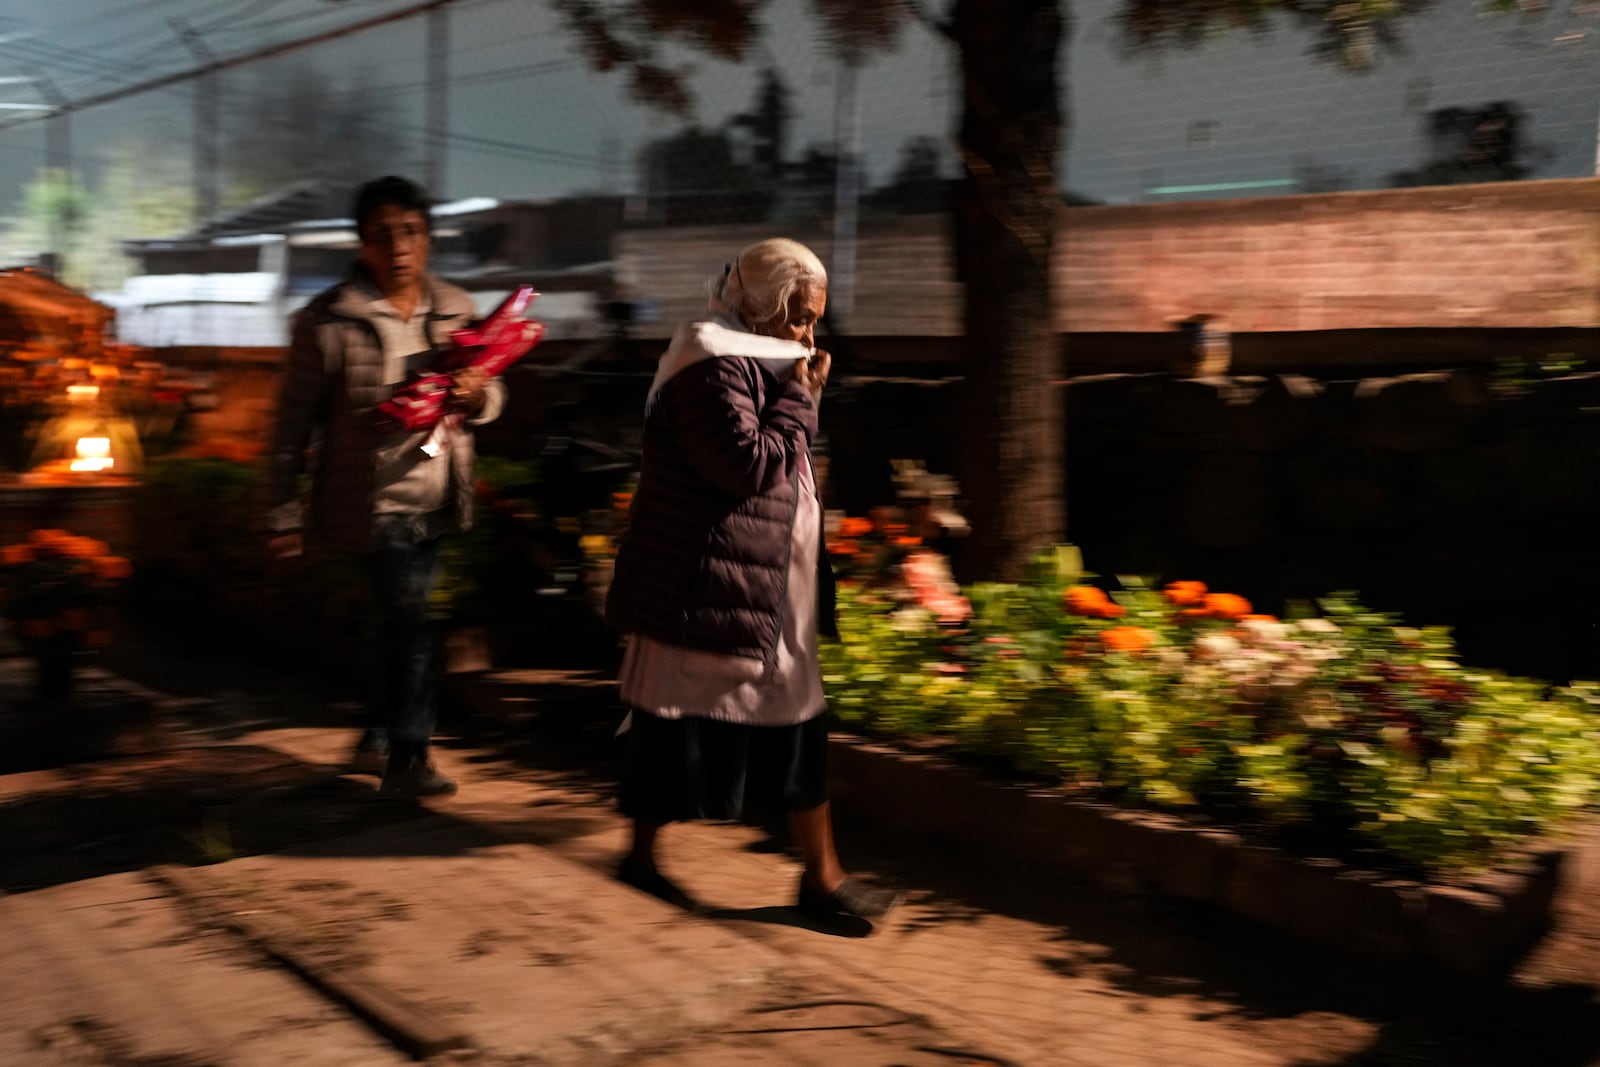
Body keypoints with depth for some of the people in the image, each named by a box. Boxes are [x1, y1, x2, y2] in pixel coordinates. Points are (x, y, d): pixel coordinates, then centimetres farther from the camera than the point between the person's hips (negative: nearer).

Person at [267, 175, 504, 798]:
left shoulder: (454, 310, 6)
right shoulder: (329, 321, -10)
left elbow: (493, 391, 13)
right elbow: (295, 423, -6)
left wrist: (477, 395, -12)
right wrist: (284, 513, -6)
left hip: (433, 502, 6)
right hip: (372, 501, -6)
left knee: (401, 622, 16)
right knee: (408, 618, -11)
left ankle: (376, 742, 34)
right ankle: (407, 759, 3)